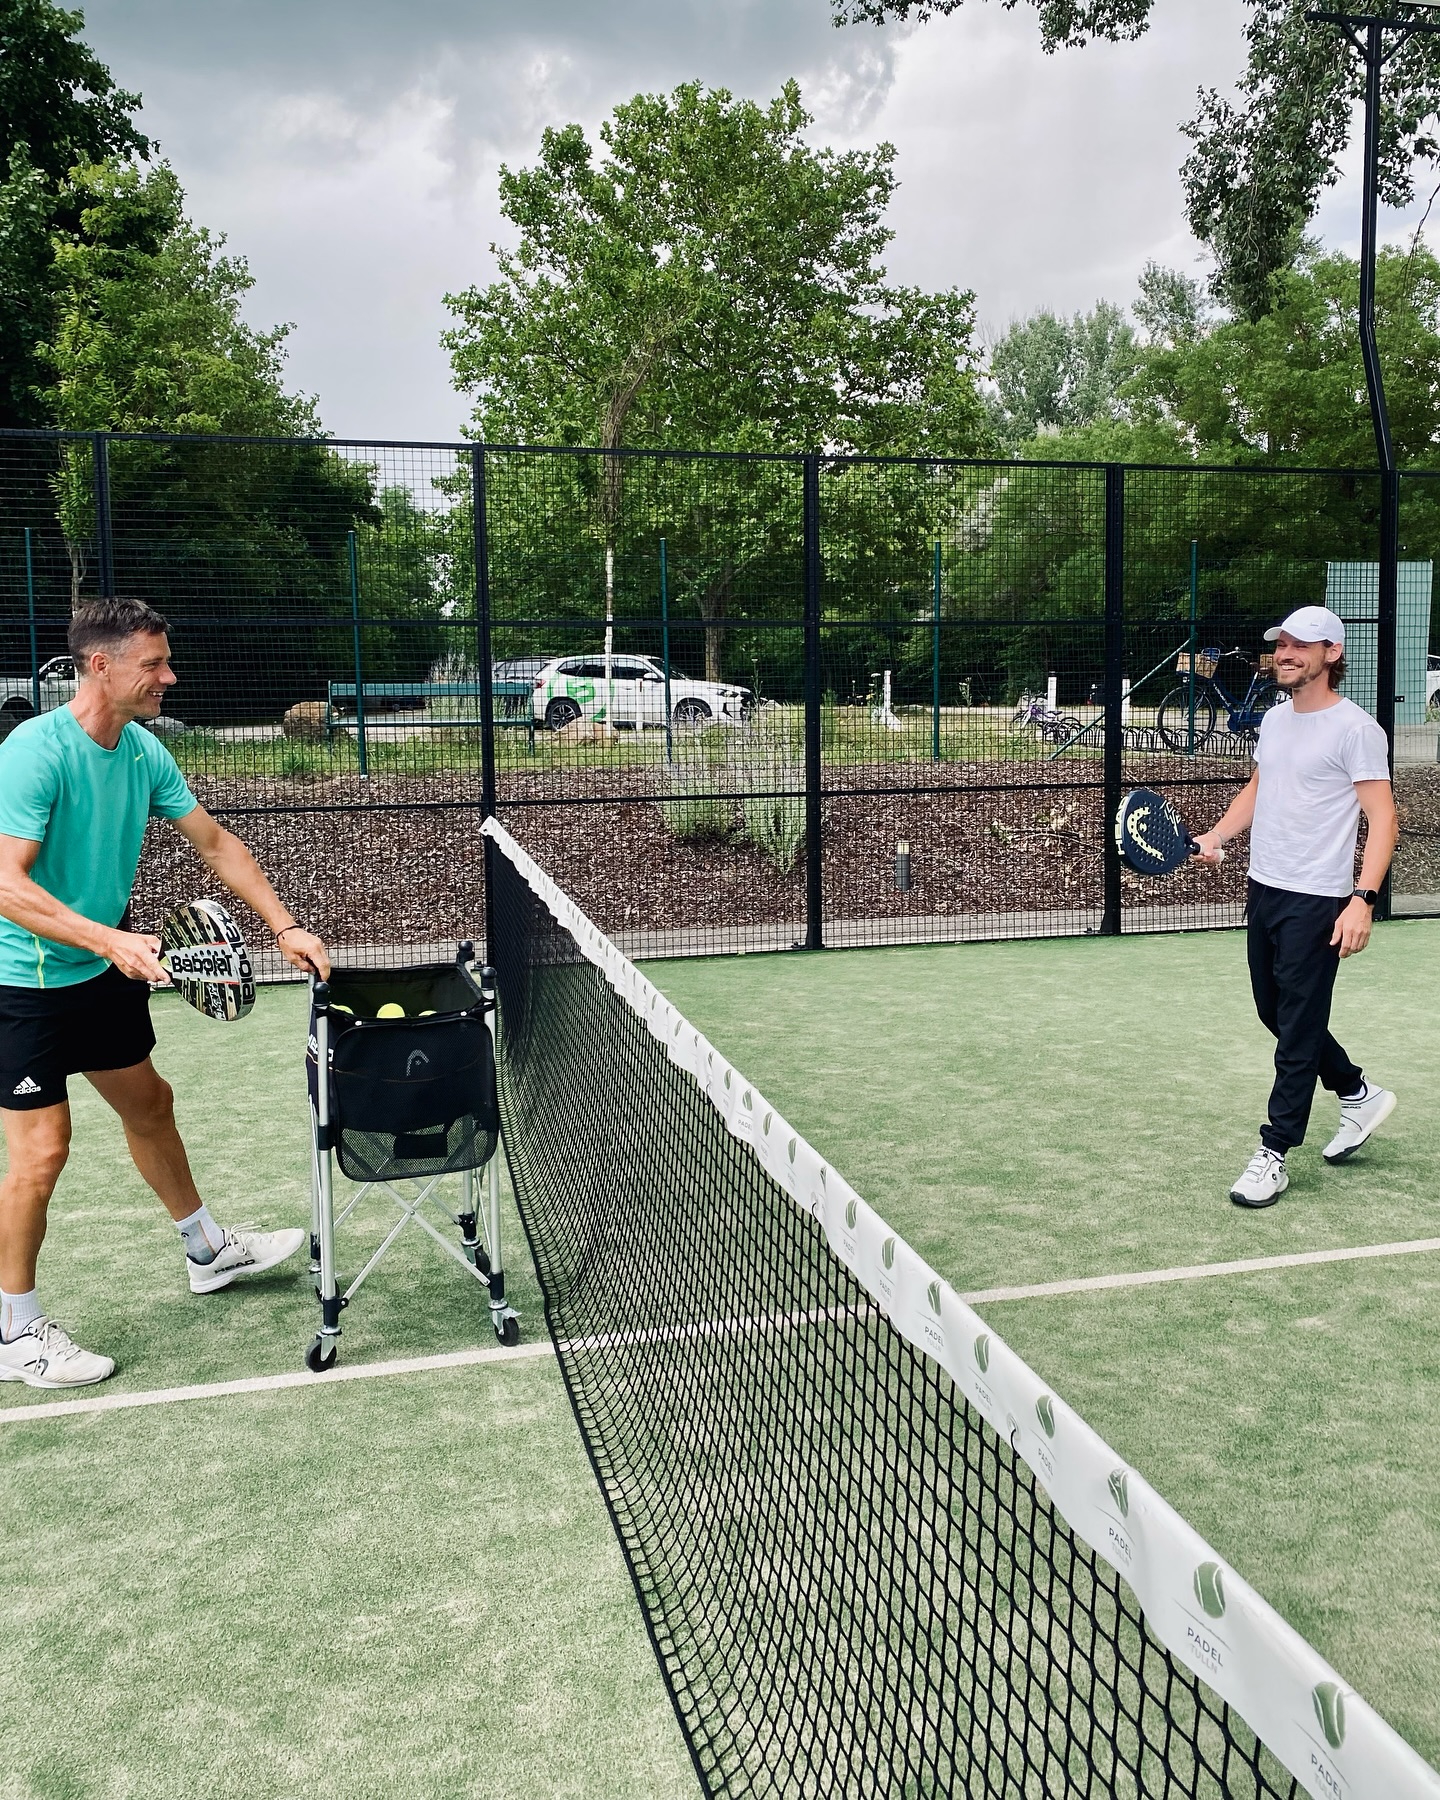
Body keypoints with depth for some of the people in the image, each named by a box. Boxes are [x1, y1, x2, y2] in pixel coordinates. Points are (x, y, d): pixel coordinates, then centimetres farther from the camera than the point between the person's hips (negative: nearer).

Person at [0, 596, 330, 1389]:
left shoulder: (144, 751, -1)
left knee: (149, 1104, 20)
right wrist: (110, 939, -41)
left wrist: (285, 926, 2)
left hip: (106, 971, 8)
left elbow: (215, 842, 7)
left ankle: (209, 1251, 40)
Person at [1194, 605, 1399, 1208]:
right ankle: (1359, 1095, 38)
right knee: (1277, 1014, 17)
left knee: (1298, 1030, -2)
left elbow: (1383, 820, -15)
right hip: (1264, 889, 8)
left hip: (1317, 903, -8)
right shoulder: (1275, 718, 12)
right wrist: (1215, 836, 9)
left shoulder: (1355, 728, -12)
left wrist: (1363, 900, -25)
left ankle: (1274, 1154, 6)